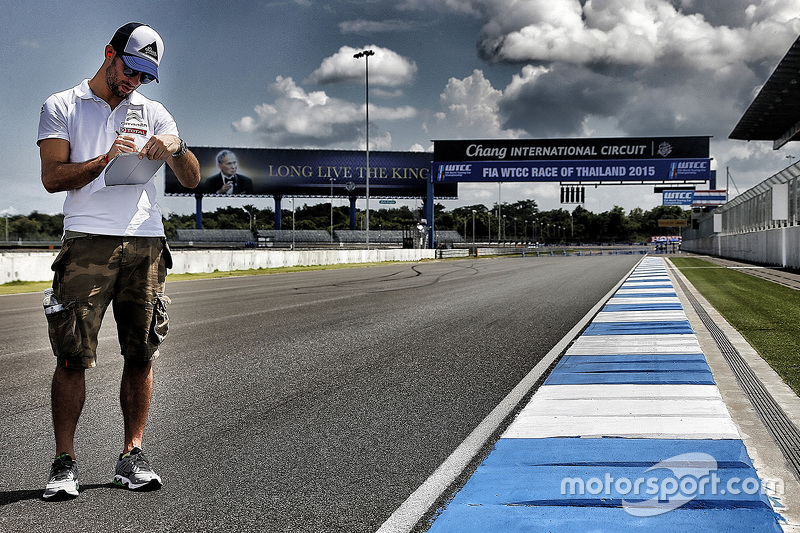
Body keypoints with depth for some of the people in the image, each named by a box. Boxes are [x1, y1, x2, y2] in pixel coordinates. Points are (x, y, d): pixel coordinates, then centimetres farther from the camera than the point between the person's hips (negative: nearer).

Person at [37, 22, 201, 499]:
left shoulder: (153, 113, 20)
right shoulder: (62, 107, 11)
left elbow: (192, 179, 15)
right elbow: (53, 177, -1)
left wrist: (176, 147, -6)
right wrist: (107, 159, -15)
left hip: (146, 243, 3)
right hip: (88, 243, -3)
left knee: (141, 354, 3)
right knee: (73, 356, -8)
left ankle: (132, 456, 11)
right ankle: (65, 462, -1)